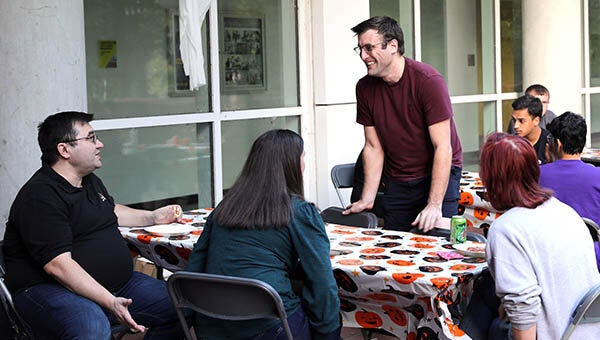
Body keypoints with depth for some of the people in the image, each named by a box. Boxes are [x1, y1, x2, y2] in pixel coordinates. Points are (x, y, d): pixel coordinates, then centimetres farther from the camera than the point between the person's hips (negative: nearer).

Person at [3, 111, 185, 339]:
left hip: (115, 284, 9)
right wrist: (110, 303, -32)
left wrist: (153, 217, 29)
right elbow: (58, 265, -26)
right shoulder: (41, 198, -18)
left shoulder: (90, 181, 15)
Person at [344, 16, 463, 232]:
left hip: (439, 175, -4)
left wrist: (434, 206, -27)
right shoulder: (365, 88, -2)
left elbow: (442, 147, -21)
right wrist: (367, 199, -5)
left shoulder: (428, 81, -18)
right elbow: (373, 147, 4)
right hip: (397, 181, 5)